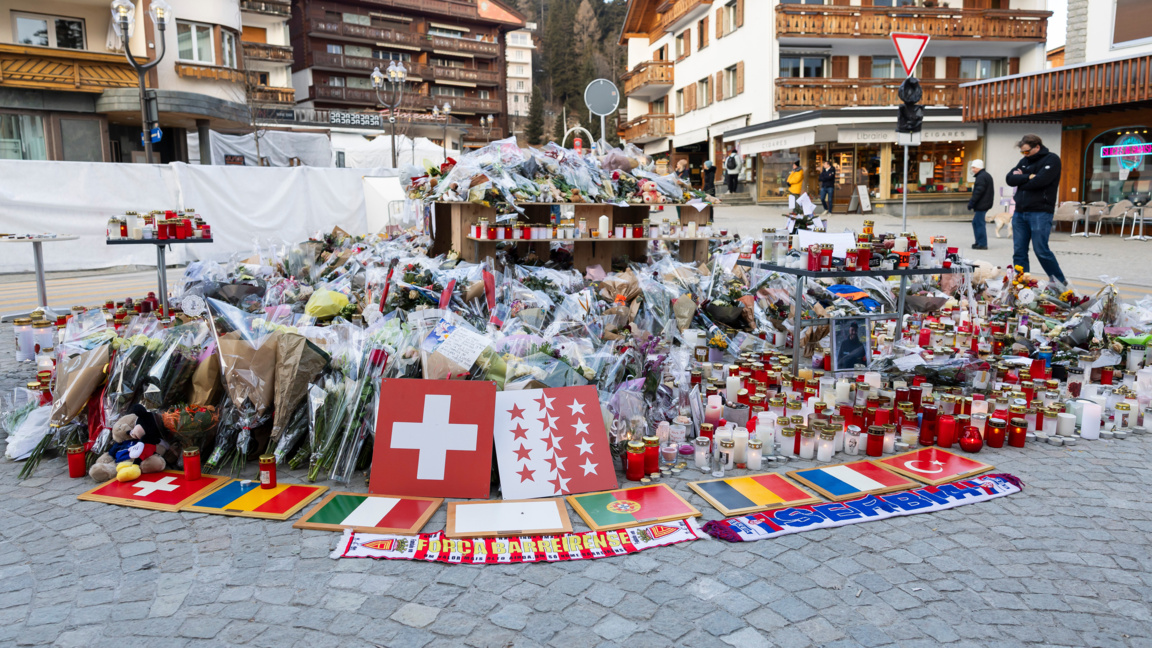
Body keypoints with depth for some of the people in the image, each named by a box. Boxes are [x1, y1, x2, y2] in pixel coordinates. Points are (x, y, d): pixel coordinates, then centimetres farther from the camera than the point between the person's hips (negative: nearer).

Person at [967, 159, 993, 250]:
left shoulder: (981, 177, -15)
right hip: (985, 204, 11)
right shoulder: (987, 175, 19)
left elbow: (978, 192, -22)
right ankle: (979, 242, 20)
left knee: (979, 223, -7)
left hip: (981, 205, -11)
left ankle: (982, 244, -6)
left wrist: (971, 202, -19)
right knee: (976, 222, 16)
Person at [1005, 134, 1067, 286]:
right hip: (1020, 212, 7)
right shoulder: (1024, 161, 17)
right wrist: (1028, 177, -9)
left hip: (1040, 212, -6)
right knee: (1019, 252, 4)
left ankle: (1060, 282, 8)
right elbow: (1010, 179, 5)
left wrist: (1020, 179, -2)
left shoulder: (1051, 159, -2)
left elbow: (1040, 181, -16)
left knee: (1041, 250, -8)